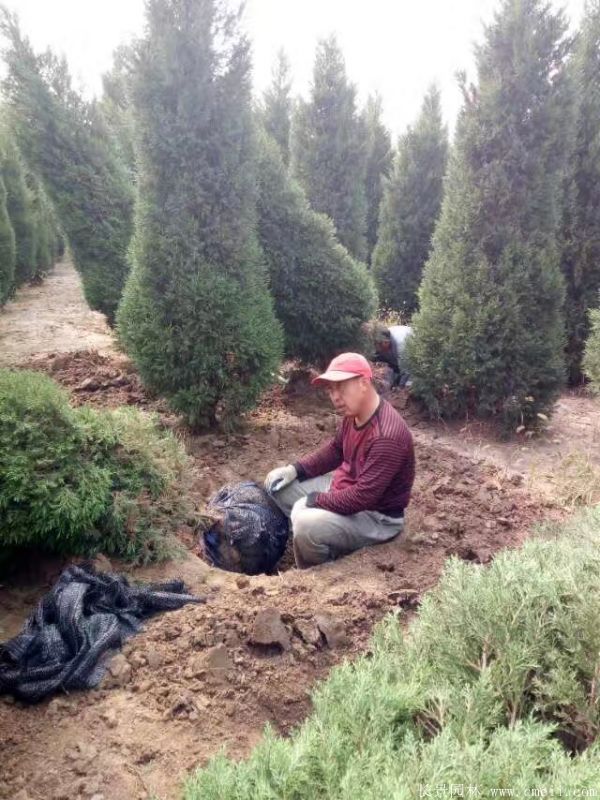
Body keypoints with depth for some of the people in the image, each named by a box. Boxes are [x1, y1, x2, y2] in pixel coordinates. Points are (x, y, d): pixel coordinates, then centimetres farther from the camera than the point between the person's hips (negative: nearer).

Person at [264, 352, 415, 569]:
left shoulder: (386, 436, -33)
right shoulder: (353, 413, -5)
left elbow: (363, 496, -33)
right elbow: (335, 450, 14)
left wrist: (315, 501, -21)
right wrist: (295, 469, 2)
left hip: (376, 516, -9)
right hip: (344, 488, 10)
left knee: (306, 525, -31)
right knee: (280, 488, 9)